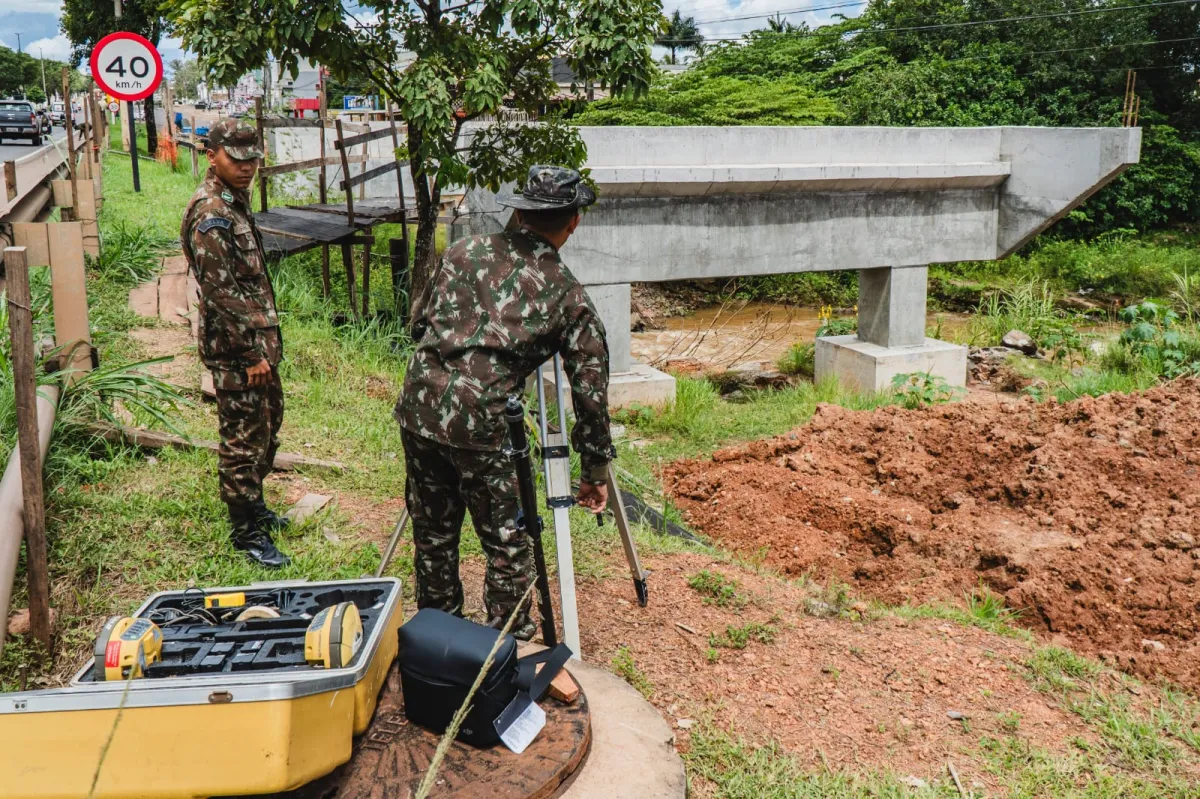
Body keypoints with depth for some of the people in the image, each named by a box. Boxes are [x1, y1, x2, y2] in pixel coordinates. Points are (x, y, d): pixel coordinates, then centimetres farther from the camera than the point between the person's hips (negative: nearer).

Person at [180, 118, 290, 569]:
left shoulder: (235, 202, 12)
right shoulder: (209, 215, -20)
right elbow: (221, 294, -23)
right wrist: (251, 354, -20)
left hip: (259, 340, 10)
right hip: (235, 350, -10)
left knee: (267, 426, 20)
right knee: (242, 439, 0)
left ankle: (252, 504, 37)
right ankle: (246, 533, 12)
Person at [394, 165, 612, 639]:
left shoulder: (464, 251, 13)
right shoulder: (568, 294, 4)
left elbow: (418, 322, 20)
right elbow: (591, 391, 5)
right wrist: (595, 471, 14)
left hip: (418, 407, 5)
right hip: (480, 424, -5)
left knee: (432, 533, 19)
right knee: (506, 544, 11)